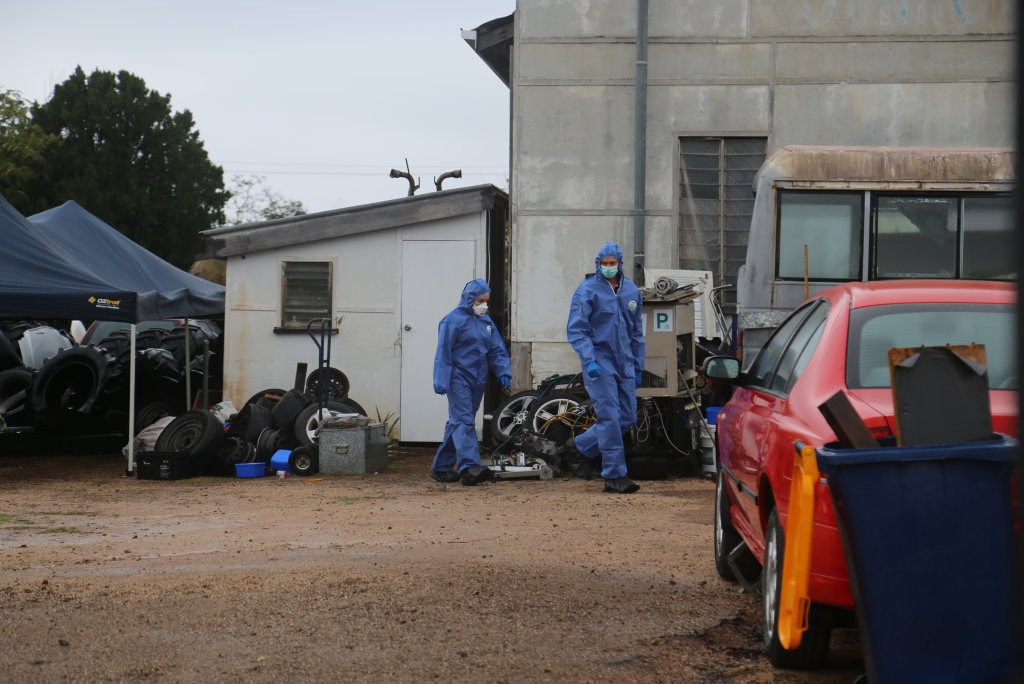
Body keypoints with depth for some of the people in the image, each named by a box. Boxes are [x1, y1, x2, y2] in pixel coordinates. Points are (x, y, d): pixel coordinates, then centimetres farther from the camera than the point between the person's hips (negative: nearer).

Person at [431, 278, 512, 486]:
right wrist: (441, 382, -13)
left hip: (478, 380, 7)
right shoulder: (453, 320, -8)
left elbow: (497, 350, 16)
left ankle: (441, 467, 19)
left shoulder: (486, 321, 13)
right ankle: (469, 466, -28)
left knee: (457, 422, 12)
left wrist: (504, 373, 1)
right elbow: (443, 353, -10)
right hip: (459, 379, -7)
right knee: (464, 421, -16)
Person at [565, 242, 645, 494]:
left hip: (624, 363, 6)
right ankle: (615, 475, -7)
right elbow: (576, 330, -8)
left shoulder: (631, 291, 12)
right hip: (599, 362, -6)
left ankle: (580, 447, 23)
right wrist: (589, 360, -20)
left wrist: (638, 366, 18)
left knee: (627, 418, 6)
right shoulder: (587, 291, -5)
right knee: (610, 417, -10)